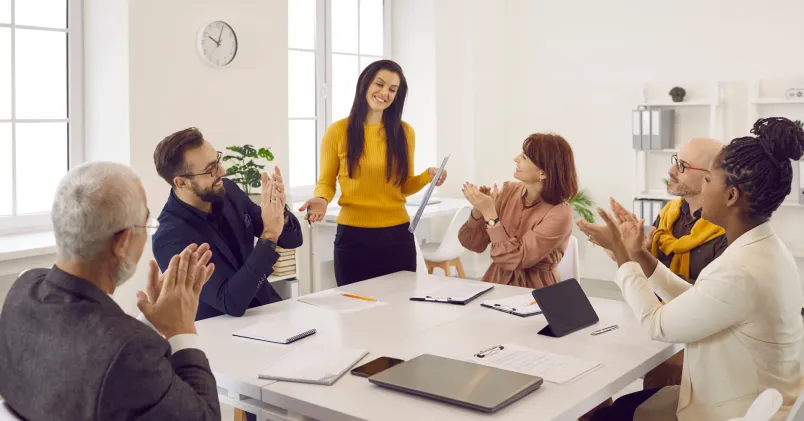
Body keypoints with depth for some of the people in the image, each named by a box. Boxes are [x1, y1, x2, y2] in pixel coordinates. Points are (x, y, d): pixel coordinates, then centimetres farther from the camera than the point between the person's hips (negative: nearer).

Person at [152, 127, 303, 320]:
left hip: (266, 308, 6)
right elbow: (233, 303, -25)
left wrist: (280, 213, -18)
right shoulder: (170, 239, -20)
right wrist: (269, 235, -27)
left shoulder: (227, 190, -3)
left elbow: (293, 240, 4)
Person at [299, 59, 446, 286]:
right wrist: (321, 200, -16)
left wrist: (427, 176, -6)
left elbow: (404, 186, 12)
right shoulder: (338, 131, -3)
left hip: (398, 235, 2)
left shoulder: (404, 132, 4)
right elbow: (326, 182, 4)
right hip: (353, 235, -2)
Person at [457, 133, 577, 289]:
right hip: (496, 284, 4)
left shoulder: (559, 214, -15)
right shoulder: (510, 191, 0)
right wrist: (478, 210, -15)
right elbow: (474, 244, 1)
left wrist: (489, 213, -21)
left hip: (534, 295, -4)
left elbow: (515, 260, -19)